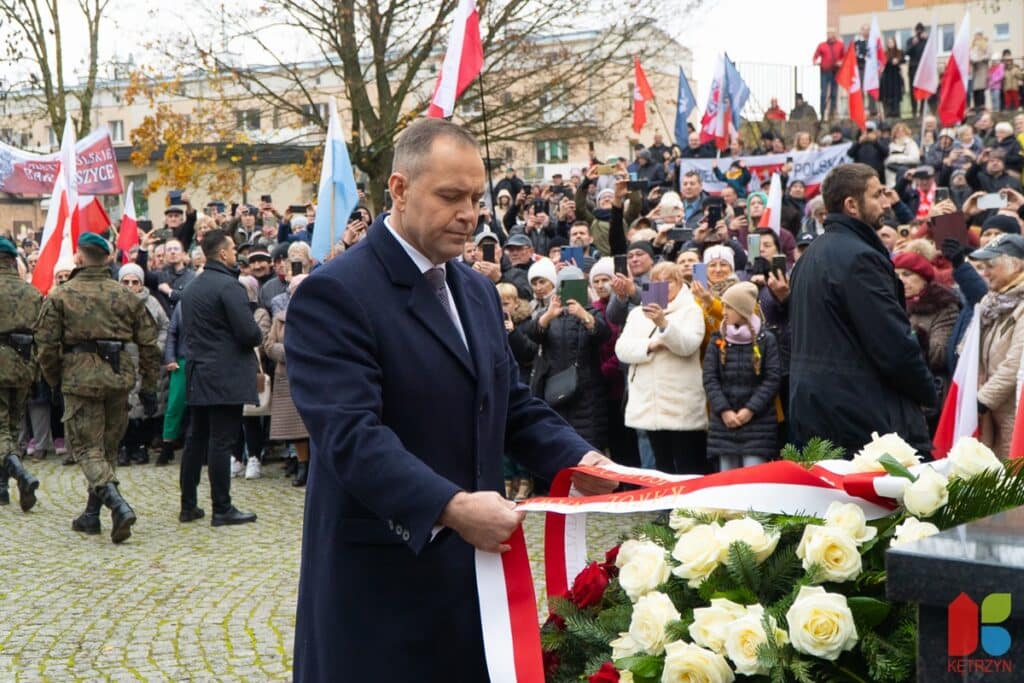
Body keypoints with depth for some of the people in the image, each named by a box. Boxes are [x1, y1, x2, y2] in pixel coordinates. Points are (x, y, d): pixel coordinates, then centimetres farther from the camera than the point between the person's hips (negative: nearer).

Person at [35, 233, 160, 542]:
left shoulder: (60, 296, -2)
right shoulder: (126, 296, 7)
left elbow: (46, 344, -2)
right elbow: (148, 344, 6)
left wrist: (54, 379, 14)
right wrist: (148, 387, 12)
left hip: (80, 377, -3)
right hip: (119, 377, 4)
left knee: (87, 447, 0)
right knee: (108, 446, 15)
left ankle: (118, 504, -22)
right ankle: (92, 514, 24)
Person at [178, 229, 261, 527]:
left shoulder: (191, 288, 14)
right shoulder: (229, 285, -15)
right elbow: (249, 332, -19)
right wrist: (258, 337, 1)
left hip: (197, 376, 9)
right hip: (226, 377, -9)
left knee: (195, 440, 13)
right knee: (221, 443, -5)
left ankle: (188, 506, 18)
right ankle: (222, 509, 0)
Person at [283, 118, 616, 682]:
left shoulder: (477, 291, 14)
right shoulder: (334, 294, -13)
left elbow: (511, 404, 17)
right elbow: (351, 433, -24)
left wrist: (577, 460, -2)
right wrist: (449, 507, -34)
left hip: (472, 565, 7)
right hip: (381, 583, -7)